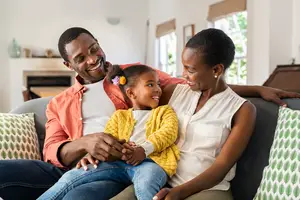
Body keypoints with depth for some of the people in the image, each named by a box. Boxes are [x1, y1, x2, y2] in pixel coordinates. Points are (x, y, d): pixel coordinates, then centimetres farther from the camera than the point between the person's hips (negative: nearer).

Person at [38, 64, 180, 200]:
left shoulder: (165, 111, 24)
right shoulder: (120, 115, 30)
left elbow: (169, 131, 3)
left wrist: (144, 149, -16)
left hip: (151, 160, -2)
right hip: (119, 162, 3)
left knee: (145, 184, -42)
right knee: (71, 177, -16)